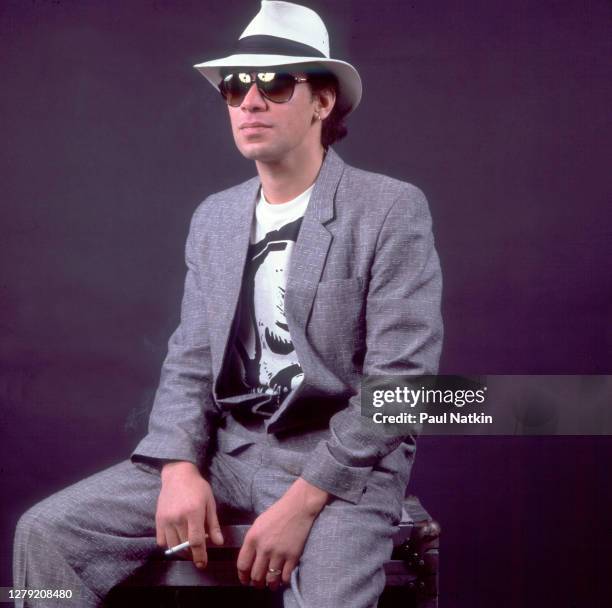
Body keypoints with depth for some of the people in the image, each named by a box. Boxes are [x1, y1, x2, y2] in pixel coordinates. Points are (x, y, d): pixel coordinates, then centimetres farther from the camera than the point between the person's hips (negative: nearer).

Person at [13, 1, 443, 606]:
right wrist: (180, 468, -9)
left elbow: (402, 377, -14)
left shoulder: (392, 210, -9)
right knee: (47, 532, -9)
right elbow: (190, 361, 10)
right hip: (227, 448, 5)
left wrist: (301, 502, -19)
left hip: (341, 463, -5)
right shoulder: (213, 217, 11)